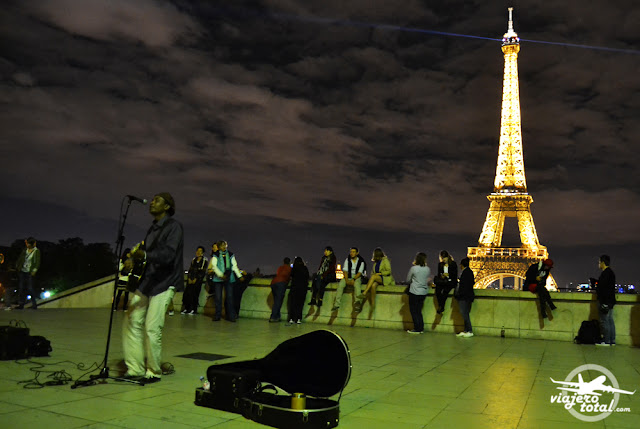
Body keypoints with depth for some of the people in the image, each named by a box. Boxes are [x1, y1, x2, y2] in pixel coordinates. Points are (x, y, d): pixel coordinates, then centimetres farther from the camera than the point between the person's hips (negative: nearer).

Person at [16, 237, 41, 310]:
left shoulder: (36, 251, -4)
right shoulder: (25, 250, 9)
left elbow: (37, 262, -6)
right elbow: (20, 258, 17)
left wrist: (34, 271, -12)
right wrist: (17, 267, 9)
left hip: (30, 273, -5)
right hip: (22, 271, 5)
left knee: (30, 288, -6)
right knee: (21, 288, 5)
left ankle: (34, 304, 4)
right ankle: (21, 304, 13)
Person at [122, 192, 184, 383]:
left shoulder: (174, 226, -8)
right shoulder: (153, 228, 17)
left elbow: (168, 254, -22)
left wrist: (144, 255, -37)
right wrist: (134, 260, 0)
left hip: (164, 283, -8)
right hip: (146, 281, 8)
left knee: (152, 328, -10)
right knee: (132, 322, 3)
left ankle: (154, 372, 6)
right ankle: (135, 369, 14)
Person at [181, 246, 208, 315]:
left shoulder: (205, 260, 2)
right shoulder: (193, 260, 17)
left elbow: (203, 272, -4)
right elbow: (190, 270, 15)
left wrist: (196, 279, -9)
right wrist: (189, 278, 0)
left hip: (198, 280, -4)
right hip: (190, 279, 4)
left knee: (195, 294, -9)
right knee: (187, 293, -6)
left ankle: (193, 310, -3)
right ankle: (186, 309, 0)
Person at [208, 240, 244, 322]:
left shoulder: (231, 255, 10)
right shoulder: (216, 255, 3)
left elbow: (235, 266, 13)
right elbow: (214, 266, -7)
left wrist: (240, 276, 7)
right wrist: (221, 275, -18)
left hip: (229, 279, 1)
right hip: (218, 279, -1)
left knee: (229, 297, -1)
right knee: (218, 297, 2)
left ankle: (231, 316, 4)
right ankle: (217, 315, 12)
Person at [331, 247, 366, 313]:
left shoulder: (361, 261, -1)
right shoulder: (347, 260, 8)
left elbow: (360, 273, -8)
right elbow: (345, 271, 0)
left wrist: (353, 279, -23)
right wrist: (347, 280, -16)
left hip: (357, 277, -3)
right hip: (348, 277, 3)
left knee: (357, 284, -36)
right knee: (340, 284, -25)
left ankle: (358, 302, -50)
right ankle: (336, 304, -27)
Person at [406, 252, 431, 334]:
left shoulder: (414, 268, -13)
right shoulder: (428, 269, -2)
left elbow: (408, 280, -1)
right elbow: (429, 280, 11)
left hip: (414, 292, -5)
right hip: (424, 292, 5)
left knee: (414, 311, 6)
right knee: (418, 310, 16)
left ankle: (417, 329, 7)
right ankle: (421, 328, 17)